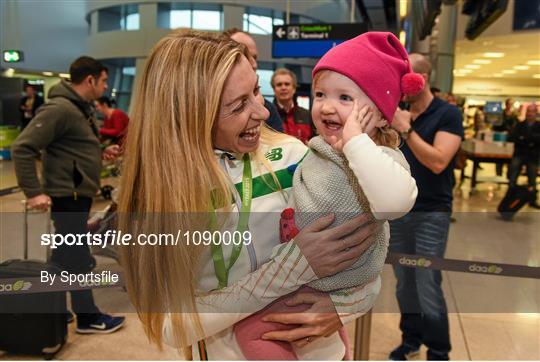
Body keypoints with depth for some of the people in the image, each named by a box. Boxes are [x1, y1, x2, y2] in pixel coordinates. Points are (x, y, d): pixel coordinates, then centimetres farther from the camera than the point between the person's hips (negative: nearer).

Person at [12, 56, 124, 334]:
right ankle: (88, 317, 13)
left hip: (79, 193, 10)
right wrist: (33, 192, -23)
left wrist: (101, 153, 5)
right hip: (67, 195, -10)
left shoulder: (82, 108, 13)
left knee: (66, 254, 18)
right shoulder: (60, 108, -18)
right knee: (77, 257, 1)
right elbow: (23, 147, -22)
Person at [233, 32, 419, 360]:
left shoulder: (380, 157, -27)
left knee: (249, 328, -5)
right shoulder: (321, 148, -3)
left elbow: (395, 201, -52)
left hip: (334, 290, -8)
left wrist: (355, 141, -45)